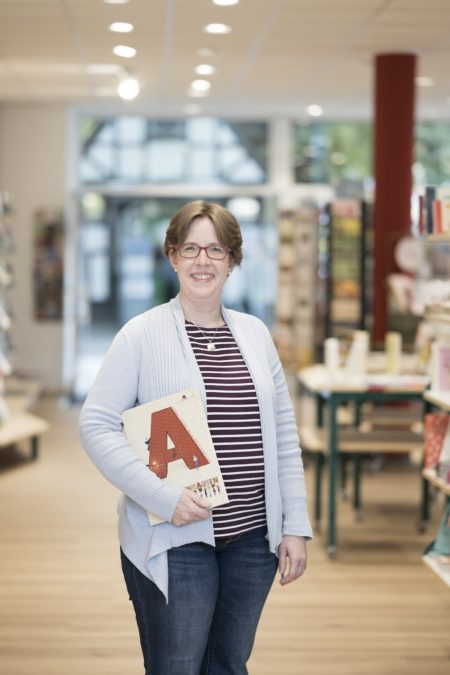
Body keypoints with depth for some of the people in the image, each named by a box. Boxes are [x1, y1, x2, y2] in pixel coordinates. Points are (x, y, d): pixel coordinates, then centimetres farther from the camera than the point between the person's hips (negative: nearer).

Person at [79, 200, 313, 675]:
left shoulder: (255, 333, 8)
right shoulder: (142, 334, -6)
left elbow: (284, 435, 11)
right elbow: (96, 426, -10)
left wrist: (296, 526, 5)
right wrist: (163, 497, -19)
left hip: (253, 539, 4)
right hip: (173, 541, -4)